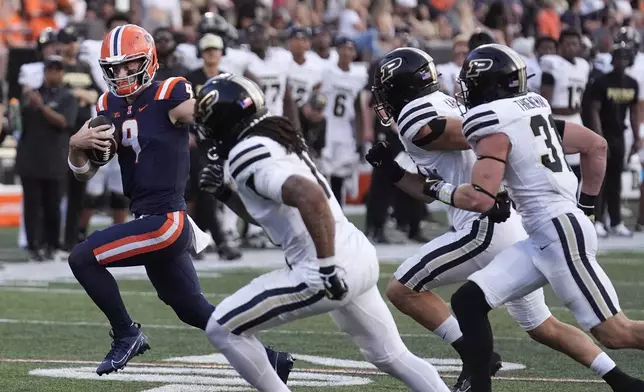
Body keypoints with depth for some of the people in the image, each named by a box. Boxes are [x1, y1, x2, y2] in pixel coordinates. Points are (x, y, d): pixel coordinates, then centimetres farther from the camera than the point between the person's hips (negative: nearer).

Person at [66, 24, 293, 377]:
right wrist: (76, 145, -6)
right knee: (195, 311, 19)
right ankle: (271, 360, 30)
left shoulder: (168, 97, -10)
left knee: (82, 258, -13)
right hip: (150, 220, 8)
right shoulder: (109, 107, 10)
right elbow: (84, 173, 12)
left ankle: (126, 335, 3)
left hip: (166, 221, -8)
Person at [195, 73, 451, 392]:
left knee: (223, 328, -2)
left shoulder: (247, 156, -13)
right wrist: (224, 193, 19)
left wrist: (327, 266, -29)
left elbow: (310, 196, -29)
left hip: (335, 268, -10)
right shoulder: (271, 139, 16)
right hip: (358, 255, 10)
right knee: (390, 356, 23)